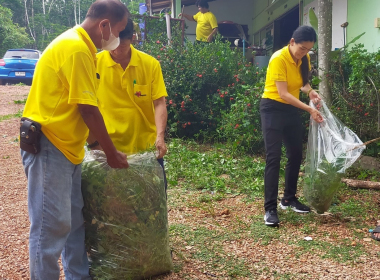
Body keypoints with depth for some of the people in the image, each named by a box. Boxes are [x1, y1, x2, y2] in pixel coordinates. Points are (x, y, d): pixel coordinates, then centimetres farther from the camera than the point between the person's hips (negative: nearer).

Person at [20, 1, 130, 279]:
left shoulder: (77, 44, 13)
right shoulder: (76, 49, -19)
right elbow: (88, 110, -19)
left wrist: (103, 146, 14)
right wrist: (112, 153, -9)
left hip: (65, 147, 10)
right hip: (48, 147, -10)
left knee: (75, 219, 16)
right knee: (51, 225, -2)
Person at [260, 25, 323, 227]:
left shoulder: (304, 59, 1)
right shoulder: (278, 59, -21)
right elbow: (283, 94, -25)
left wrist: (310, 91, -6)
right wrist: (309, 109, -28)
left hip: (292, 110, 8)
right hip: (273, 109, -8)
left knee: (296, 155, 11)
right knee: (274, 158, -12)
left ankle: (289, 199, 27)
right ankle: (270, 209, -9)